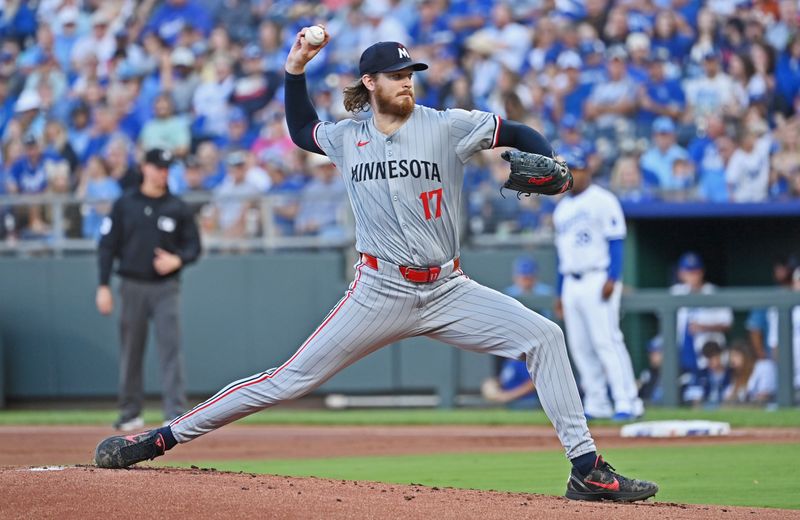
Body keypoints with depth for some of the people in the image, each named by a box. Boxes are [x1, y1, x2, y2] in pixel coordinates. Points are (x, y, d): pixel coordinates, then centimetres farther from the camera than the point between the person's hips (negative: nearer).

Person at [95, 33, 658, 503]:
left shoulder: (447, 127, -2)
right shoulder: (346, 138, 6)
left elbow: (518, 133, -2)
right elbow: (301, 130, 27)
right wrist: (295, 70, 16)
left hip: (449, 291, 0)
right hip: (380, 294, 0)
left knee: (543, 336, -18)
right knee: (289, 380, -4)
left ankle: (586, 469, -15)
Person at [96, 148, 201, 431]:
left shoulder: (177, 208, 5)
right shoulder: (125, 205, 4)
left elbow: (193, 246, 9)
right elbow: (107, 246, 4)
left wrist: (177, 260, -13)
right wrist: (103, 286, -3)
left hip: (166, 287, -1)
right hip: (132, 285, 1)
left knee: (170, 349, -10)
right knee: (130, 352, 6)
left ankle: (176, 413, -12)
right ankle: (130, 413, 16)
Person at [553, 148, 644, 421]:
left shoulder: (602, 200, -3)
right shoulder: (562, 209, 20)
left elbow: (615, 242, -10)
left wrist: (612, 278, -20)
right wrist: (559, 292, 18)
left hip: (598, 280, -8)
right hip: (571, 283, 8)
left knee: (607, 340, -14)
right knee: (579, 346, 4)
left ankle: (627, 401, -15)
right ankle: (596, 404, 9)